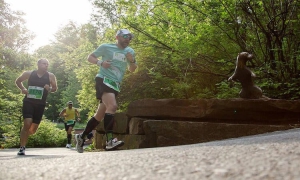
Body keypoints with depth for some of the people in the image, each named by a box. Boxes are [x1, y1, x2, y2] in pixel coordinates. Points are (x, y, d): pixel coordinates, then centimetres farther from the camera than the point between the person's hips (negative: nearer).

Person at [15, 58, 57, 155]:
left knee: (33, 129, 6)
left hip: (40, 104, 2)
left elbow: (55, 88, 9)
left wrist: (49, 89, -14)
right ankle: (22, 148, -9)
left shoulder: (50, 76, -2)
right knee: (27, 124, -19)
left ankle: (23, 136, 41)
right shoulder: (29, 74, -1)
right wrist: (23, 89, -4)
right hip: (28, 102, -2)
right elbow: (18, 81, 15)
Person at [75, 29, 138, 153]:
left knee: (100, 115, 9)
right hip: (103, 80, -7)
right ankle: (110, 140, -33)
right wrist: (100, 62, -12)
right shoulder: (106, 47, 1)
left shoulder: (130, 51, 15)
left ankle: (81, 137, 24)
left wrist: (132, 61, -1)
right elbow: (90, 57, 8)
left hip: (115, 85, 7)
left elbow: (132, 70, 21)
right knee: (112, 106, -29)